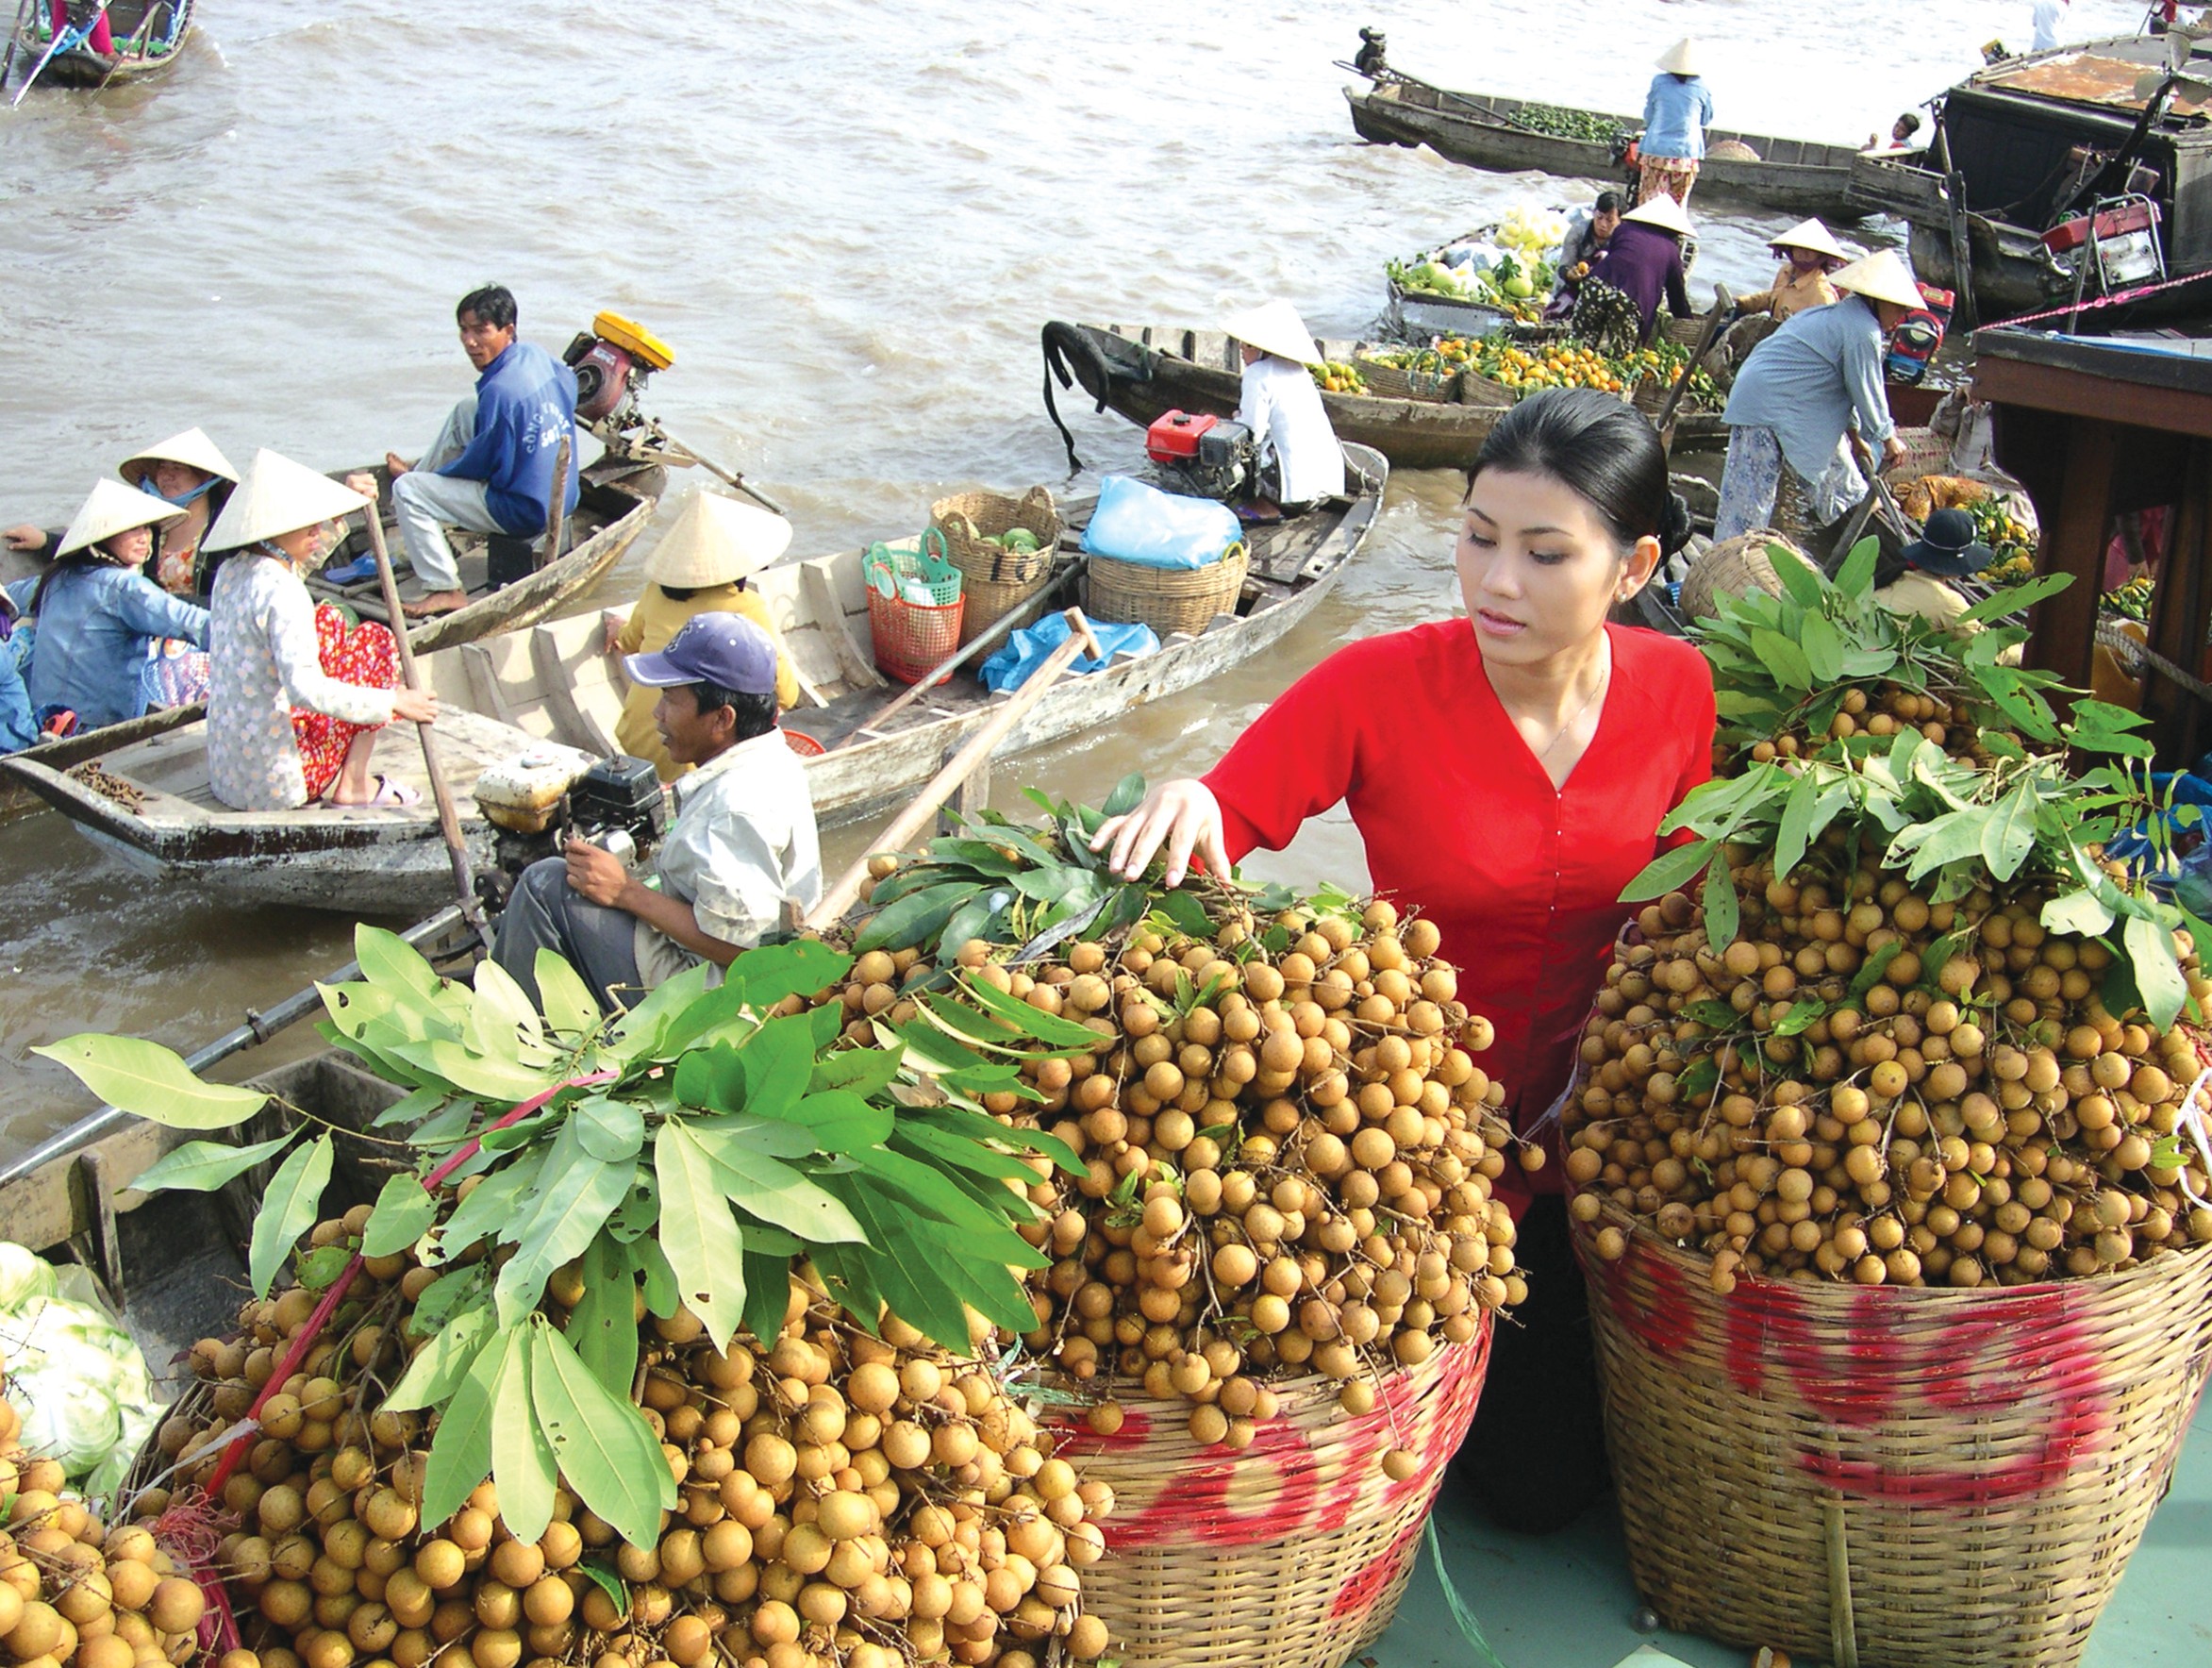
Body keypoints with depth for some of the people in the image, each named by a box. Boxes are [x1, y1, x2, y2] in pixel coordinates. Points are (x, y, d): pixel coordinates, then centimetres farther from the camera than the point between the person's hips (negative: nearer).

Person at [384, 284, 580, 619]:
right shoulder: (538, 356, -2)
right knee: (466, 410, 19)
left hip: (523, 512, -9)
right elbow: (569, 384, 23)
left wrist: (433, 474, 5)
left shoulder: (500, 391, -26)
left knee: (406, 490, -5)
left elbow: (477, 465, -16)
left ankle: (444, 589, -4)